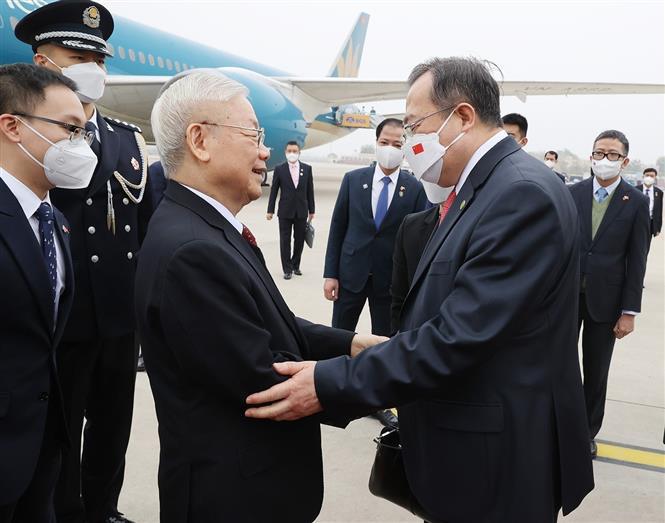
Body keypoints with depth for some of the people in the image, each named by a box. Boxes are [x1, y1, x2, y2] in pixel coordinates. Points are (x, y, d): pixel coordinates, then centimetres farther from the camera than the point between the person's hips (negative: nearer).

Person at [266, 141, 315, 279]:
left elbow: (310, 191, 6)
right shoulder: (279, 169, -2)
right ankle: (287, 269, 9)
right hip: (285, 211, -2)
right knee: (285, 241, 2)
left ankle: (295, 266, 24)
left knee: (299, 240, 9)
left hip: (301, 211, 2)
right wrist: (270, 210, -2)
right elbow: (274, 191, 0)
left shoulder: (307, 168, 3)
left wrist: (311, 210, 6)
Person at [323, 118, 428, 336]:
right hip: (350, 274, 1)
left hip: (391, 279, -1)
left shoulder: (415, 189, -4)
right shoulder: (353, 179, 0)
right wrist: (330, 274, -1)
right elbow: (337, 227, 2)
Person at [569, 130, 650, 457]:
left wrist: (629, 311, -6)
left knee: (596, 370, 11)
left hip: (605, 299, -1)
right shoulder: (572, 193, 0)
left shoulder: (637, 203, -3)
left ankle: (588, 431, 27)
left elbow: (637, 260, -4)